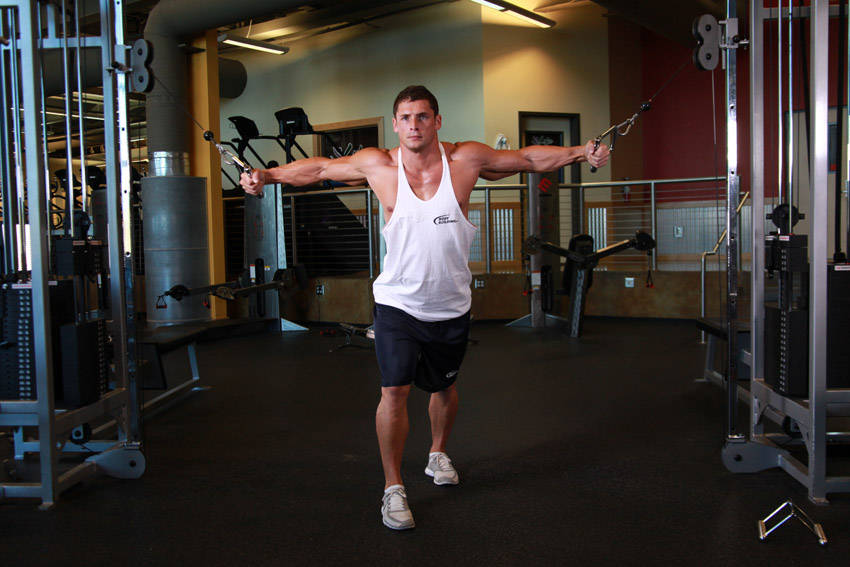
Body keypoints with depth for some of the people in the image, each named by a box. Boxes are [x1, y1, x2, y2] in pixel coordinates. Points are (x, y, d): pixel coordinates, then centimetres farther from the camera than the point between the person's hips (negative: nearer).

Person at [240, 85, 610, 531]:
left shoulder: (466, 159, -8)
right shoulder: (377, 165, -9)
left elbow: (530, 158, 4)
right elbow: (318, 169, 4)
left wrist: (582, 153, 1)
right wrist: (266, 175, -3)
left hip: (451, 306, 2)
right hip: (398, 302, -2)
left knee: (444, 387, 19)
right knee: (394, 390, -11)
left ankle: (437, 454, 46)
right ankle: (393, 488, 6)